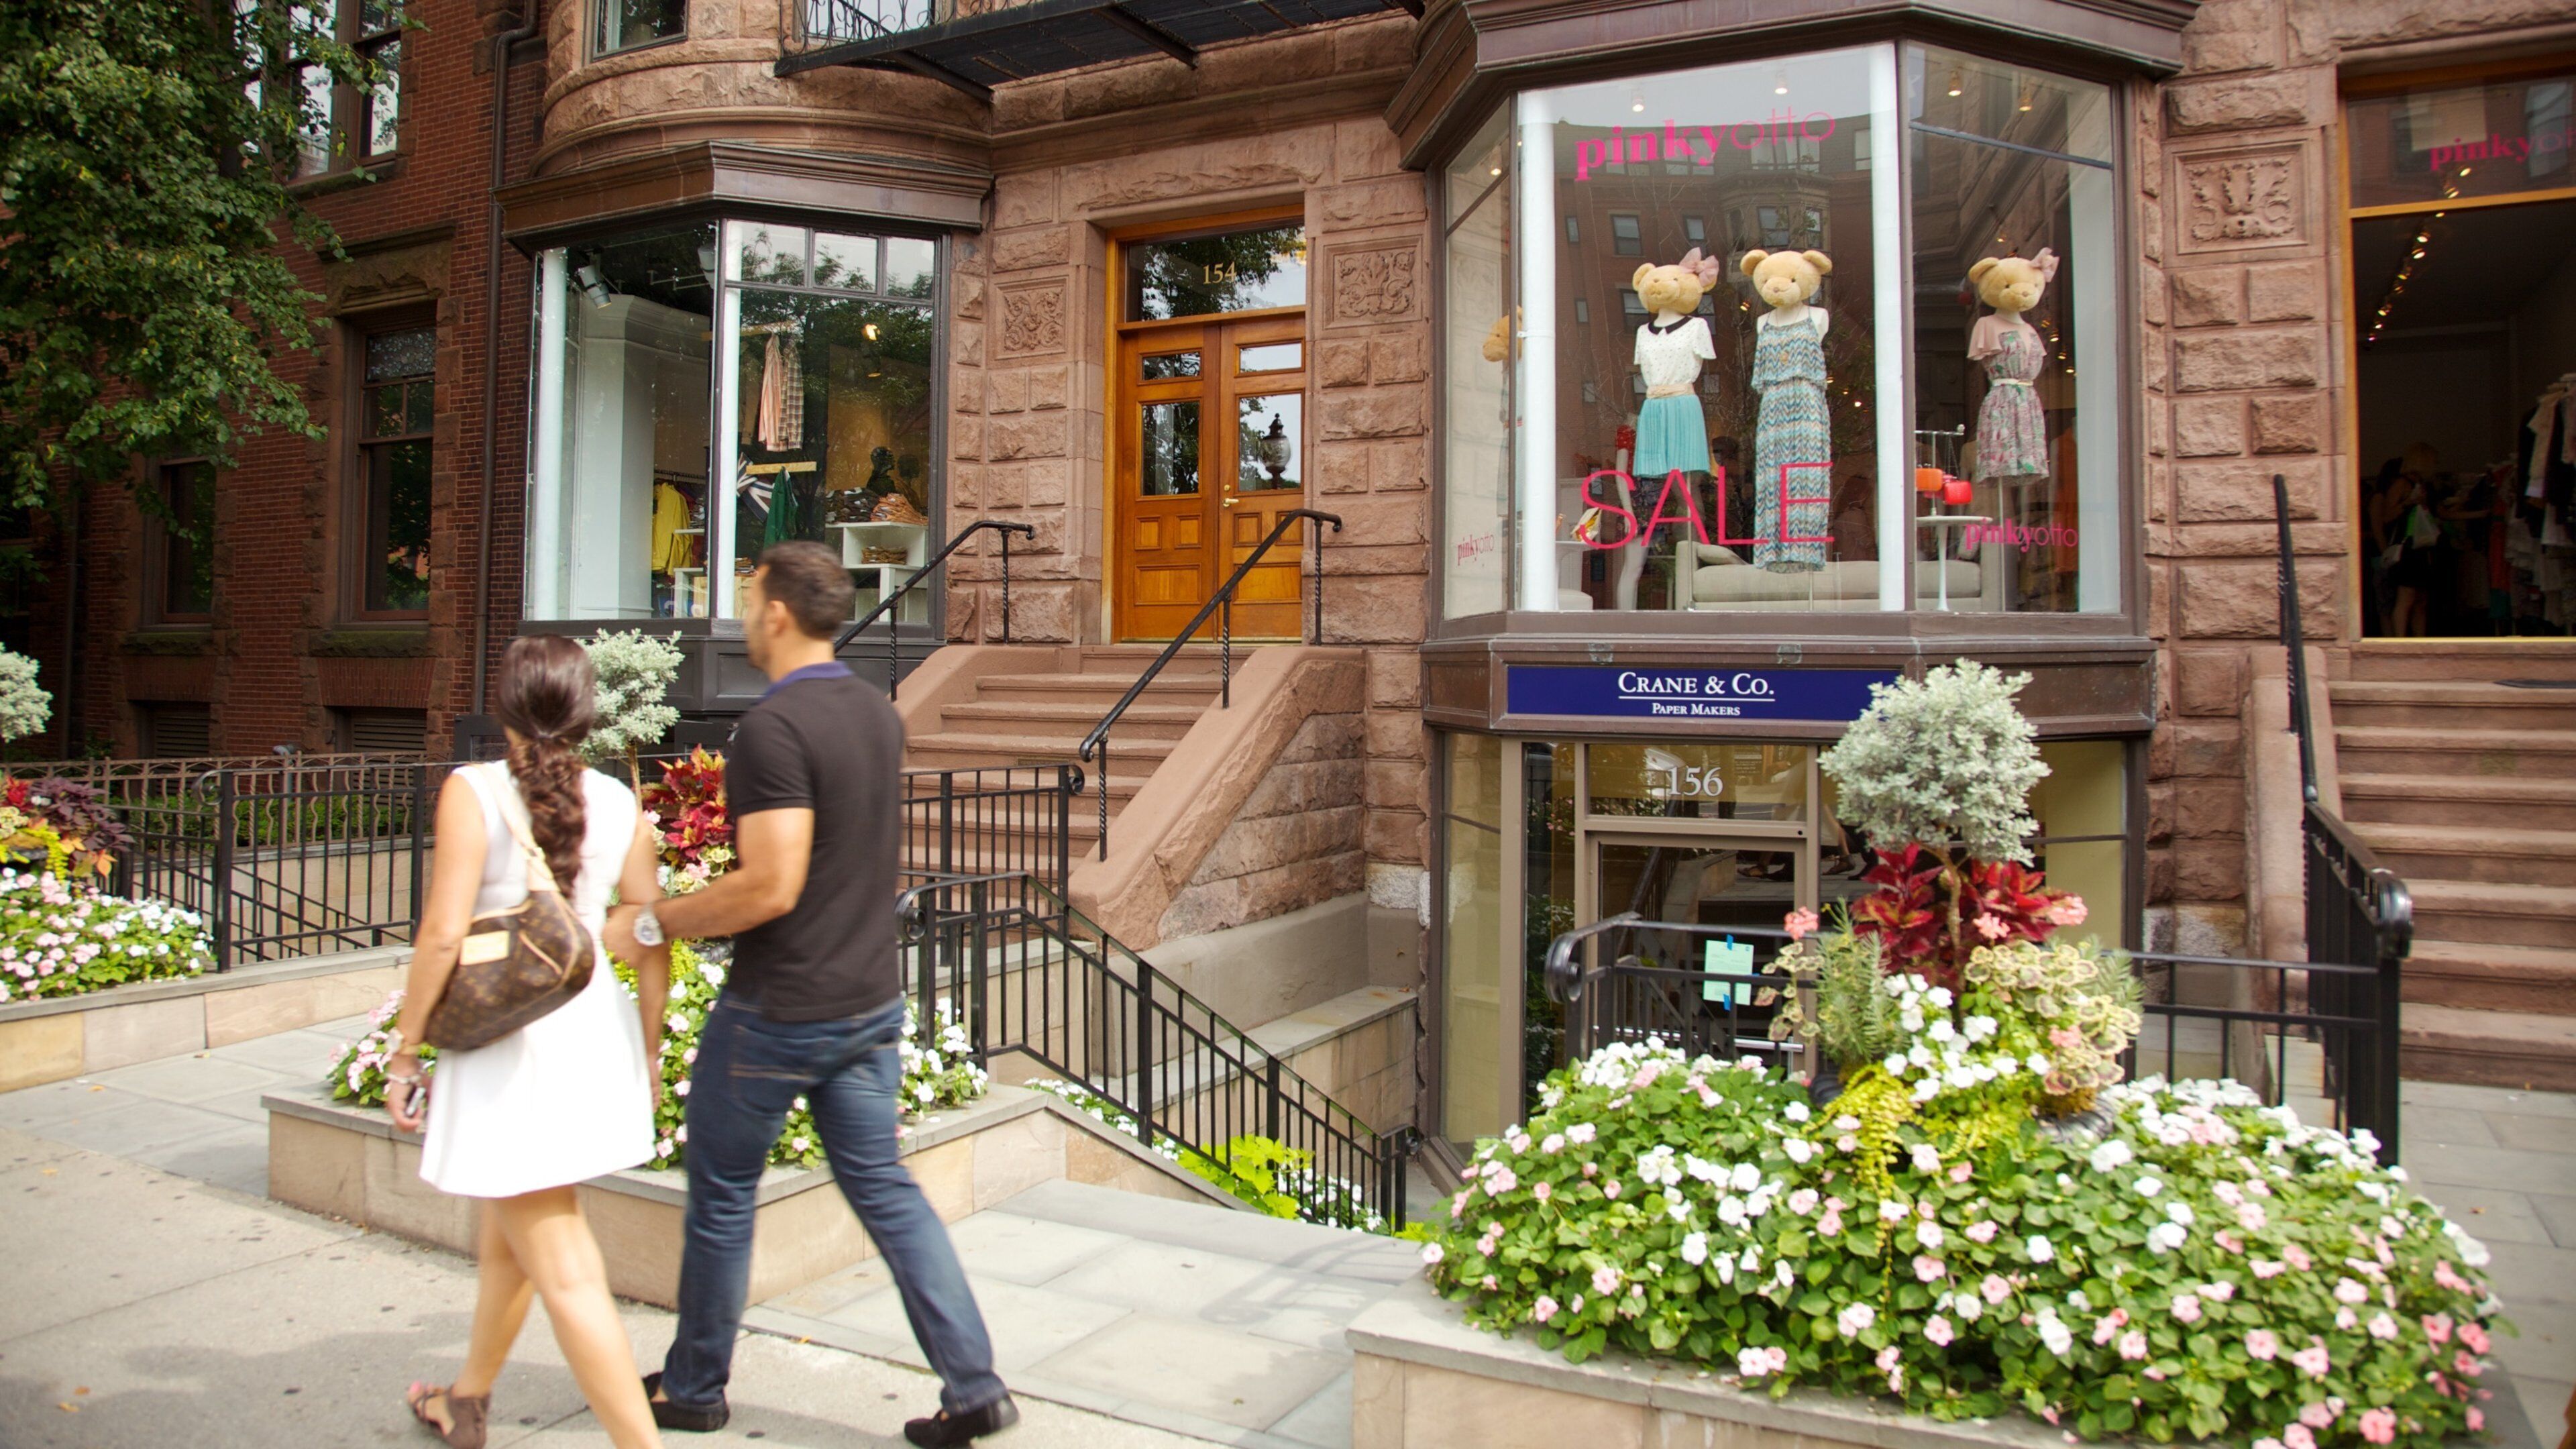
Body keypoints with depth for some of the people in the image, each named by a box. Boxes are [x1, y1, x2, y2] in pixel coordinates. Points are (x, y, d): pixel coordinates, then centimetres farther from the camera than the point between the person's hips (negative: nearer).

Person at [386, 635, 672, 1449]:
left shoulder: (474, 792, -11)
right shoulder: (618, 803, 2)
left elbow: (443, 933, -16)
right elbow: (652, 941, 4)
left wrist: (405, 1053, -5)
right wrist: (645, 1055, 16)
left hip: (506, 1041, -6)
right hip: (594, 1030, 6)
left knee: (566, 1274, -1)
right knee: (506, 1233, 27)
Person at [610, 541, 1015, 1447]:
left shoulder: (774, 726, -20)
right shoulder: (878, 715, 6)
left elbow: (770, 887, -25)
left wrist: (652, 923, -12)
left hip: (776, 1012, -7)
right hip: (870, 1000, 7)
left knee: (722, 1198, 13)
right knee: (884, 1188, 13)